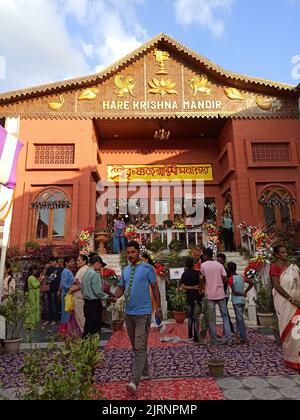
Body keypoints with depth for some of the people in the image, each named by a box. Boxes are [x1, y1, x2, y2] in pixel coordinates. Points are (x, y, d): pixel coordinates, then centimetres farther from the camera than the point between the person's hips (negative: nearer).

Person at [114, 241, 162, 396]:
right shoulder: (125, 270, 7)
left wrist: (158, 308, -3)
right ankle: (144, 371, 37)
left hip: (143, 313, -6)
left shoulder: (147, 268, -8)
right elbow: (121, 288, 11)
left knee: (140, 347, -8)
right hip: (129, 313, 6)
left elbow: (155, 289, -3)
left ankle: (134, 381, -5)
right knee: (135, 346, 18)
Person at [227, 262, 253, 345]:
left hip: (236, 301, -7)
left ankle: (245, 339, -1)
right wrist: (245, 292, 7)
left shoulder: (231, 279, -12)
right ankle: (241, 337, 19)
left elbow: (234, 292, -17)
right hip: (243, 301, 7)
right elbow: (251, 283, 11)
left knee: (240, 319, -3)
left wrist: (243, 294, -4)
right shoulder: (241, 277, 7)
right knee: (239, 319, 15)